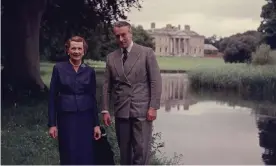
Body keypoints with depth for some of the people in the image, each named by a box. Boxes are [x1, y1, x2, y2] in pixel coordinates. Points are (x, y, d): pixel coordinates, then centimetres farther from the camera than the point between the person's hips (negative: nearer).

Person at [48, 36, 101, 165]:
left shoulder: (89, 71, 4)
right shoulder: (59, 68, -1)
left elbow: (93, 98, 7)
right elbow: (52, 97, -1)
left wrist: (96, 124, 3)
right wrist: (52, 124, -5)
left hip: (85, 119, 2)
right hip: (66, 118, -1)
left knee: (86, 155, 2)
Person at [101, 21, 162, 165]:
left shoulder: (146, 52, -1)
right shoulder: (111, 57, 9)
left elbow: (156, 81, -3)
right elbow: (107, 86, 11)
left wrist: (153, 107, -10)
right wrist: (105, 110, 5)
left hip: (142, 110, -3)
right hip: (121, 111, 3)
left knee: (141, 150, -4)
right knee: (124, 151, 9)